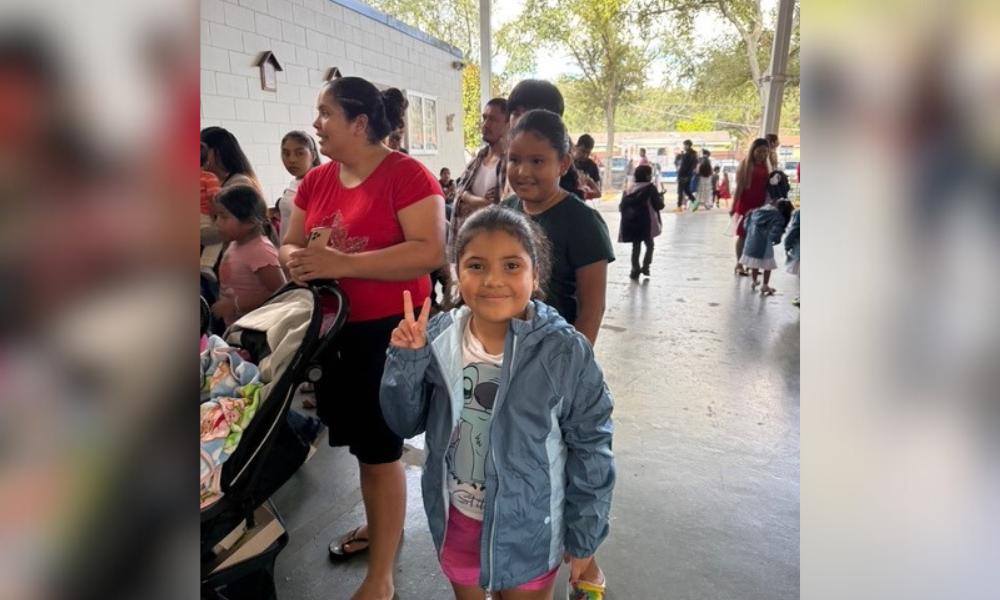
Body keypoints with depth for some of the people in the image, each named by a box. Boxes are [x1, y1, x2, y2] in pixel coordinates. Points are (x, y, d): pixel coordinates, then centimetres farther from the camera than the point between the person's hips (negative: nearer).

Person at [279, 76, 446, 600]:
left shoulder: (406, 174, -14)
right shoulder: (315, 181, 7)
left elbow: (430, 251, -24)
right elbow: (291, 244, 12)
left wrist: (342, 264, -28)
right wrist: (294, 260, -13)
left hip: (390, 331, -6)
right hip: (333, 329, 7)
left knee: (380, 448, 2)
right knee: (361, 442, 21)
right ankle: (377, 525, 46)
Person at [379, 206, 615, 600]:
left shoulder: (565, 352, -21)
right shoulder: (438, 338, -13)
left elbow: (590, 450, -11)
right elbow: (405, 424, -4)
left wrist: (585, 536, -3)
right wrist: (406, 361, -20)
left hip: (528, 528, -3)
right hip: (456, 520, 4)